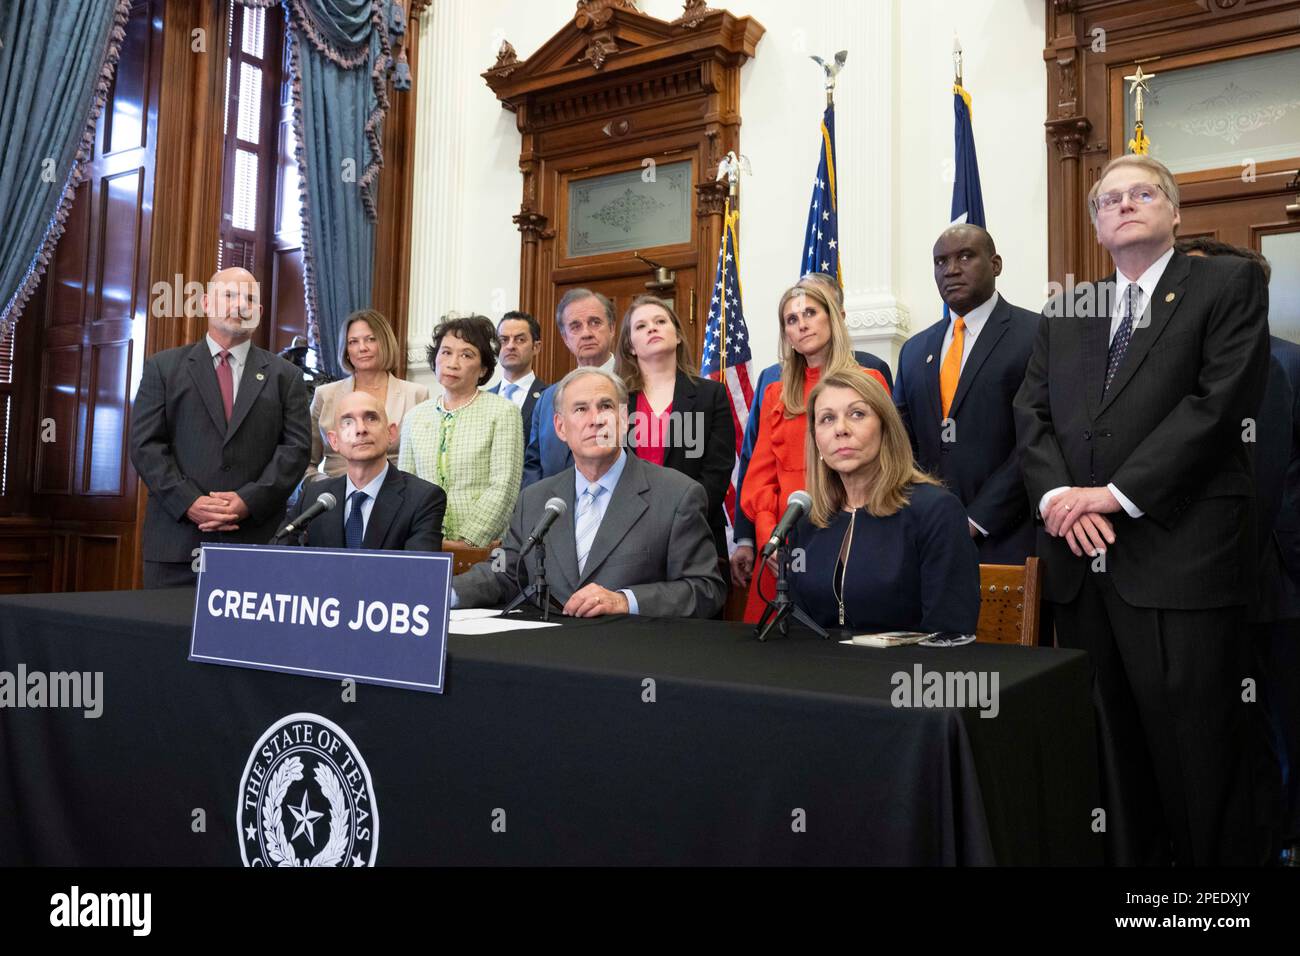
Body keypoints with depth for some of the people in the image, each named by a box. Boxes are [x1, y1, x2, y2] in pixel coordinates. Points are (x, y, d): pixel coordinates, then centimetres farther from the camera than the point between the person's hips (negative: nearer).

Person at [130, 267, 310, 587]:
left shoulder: (284, 376, 11)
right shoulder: (163, 367, 11)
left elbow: (296, 447, 3)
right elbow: (145, 444, 3)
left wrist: (249, 501, -10)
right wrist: (189, 502, -10)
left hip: (256, 538, 0)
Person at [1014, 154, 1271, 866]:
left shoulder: (1228, 285, 5)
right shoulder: (1064, 313, 18)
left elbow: (1219, 401, -8)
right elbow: (1032, 413, 10)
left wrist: (1117, 493, -14)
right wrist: (1056, 494, -8)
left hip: (1179, 559, -4)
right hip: (1082, 561, 4)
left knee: (1196, 751, 1)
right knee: (1109, 750, 10)